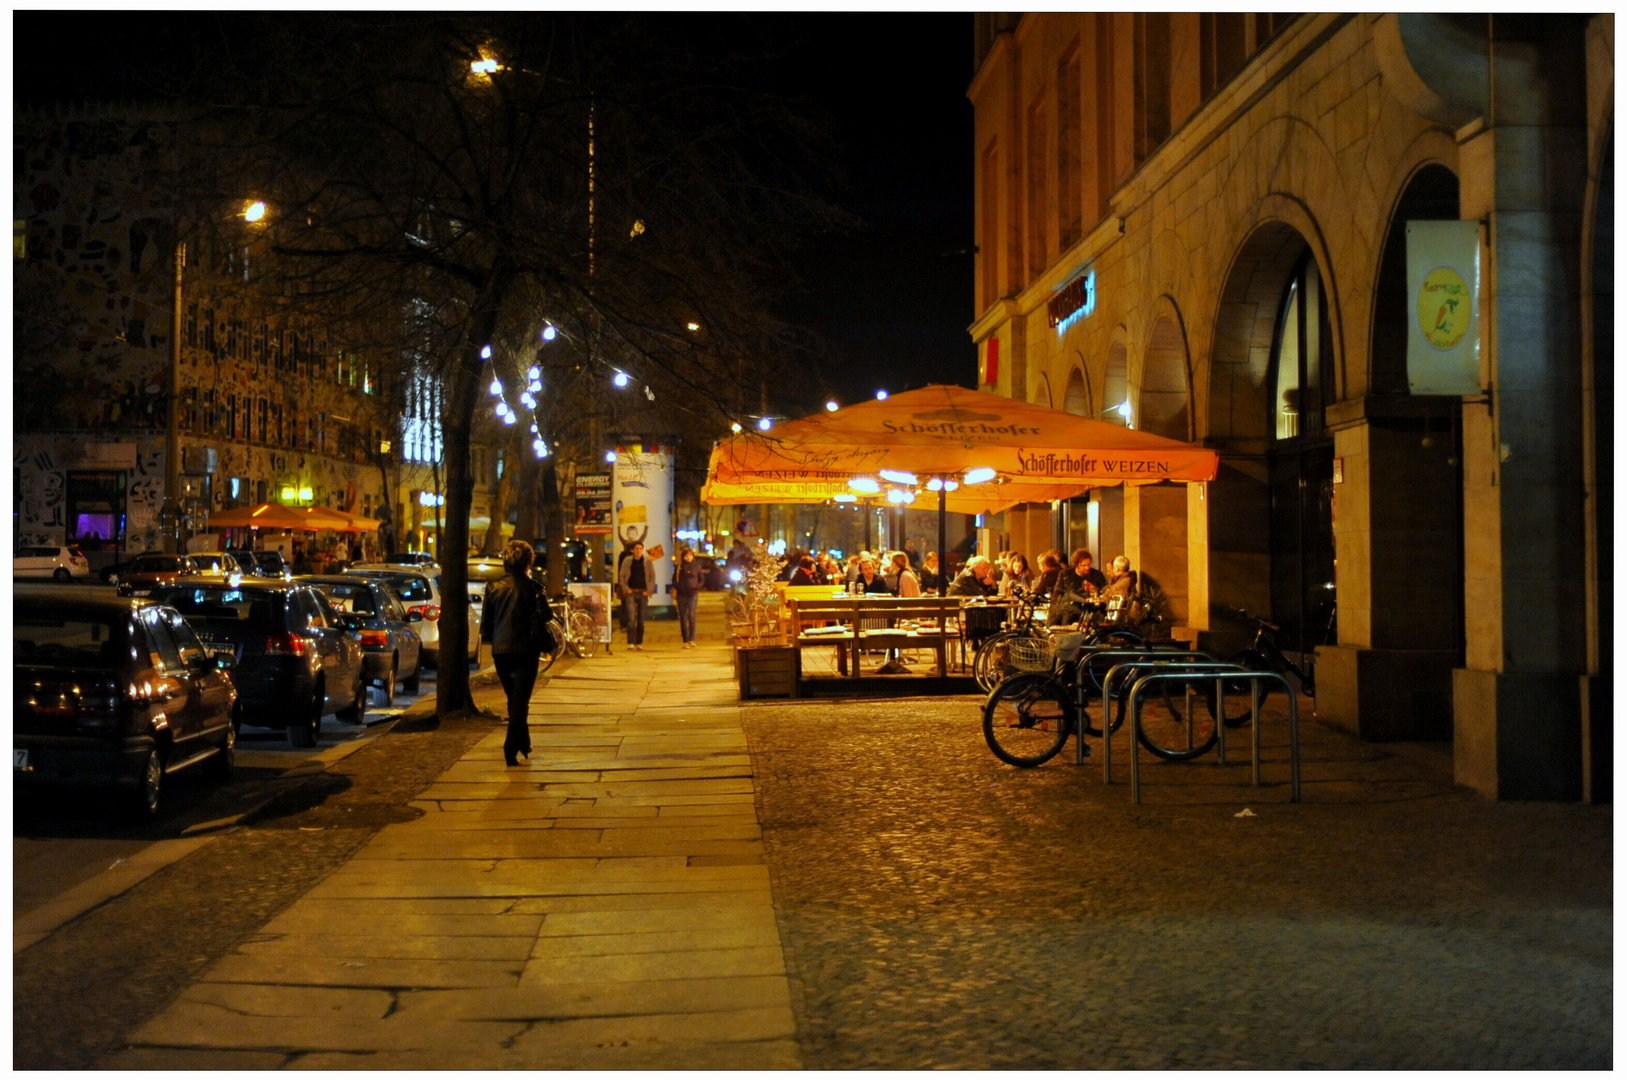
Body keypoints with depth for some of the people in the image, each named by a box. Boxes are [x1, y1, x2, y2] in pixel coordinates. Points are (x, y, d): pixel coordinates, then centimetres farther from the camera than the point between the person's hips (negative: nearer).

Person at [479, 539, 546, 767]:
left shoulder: (493, 588, 1)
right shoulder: (533, 589, -8)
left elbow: (485, 625, 3)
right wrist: (543, 645, 10)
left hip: (500, 652, 4)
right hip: (525, 652, -4)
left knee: (514, 701, 18)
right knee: (520, 703, 0)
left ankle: (524, 747, 27)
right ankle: (511, 751, -8)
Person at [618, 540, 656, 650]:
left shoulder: (648, 561, 4)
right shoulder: (627, 561, 3)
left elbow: (652, 576, 8)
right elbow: (622, 576, 9)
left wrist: (649, 590, -2)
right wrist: (625, 589, -2)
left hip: (643, 593, 1)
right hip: (631, 593, -1)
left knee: (641, 620, 4)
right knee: (631, 618, -11)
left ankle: (639, 643, 12)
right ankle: (631, 643, -12)